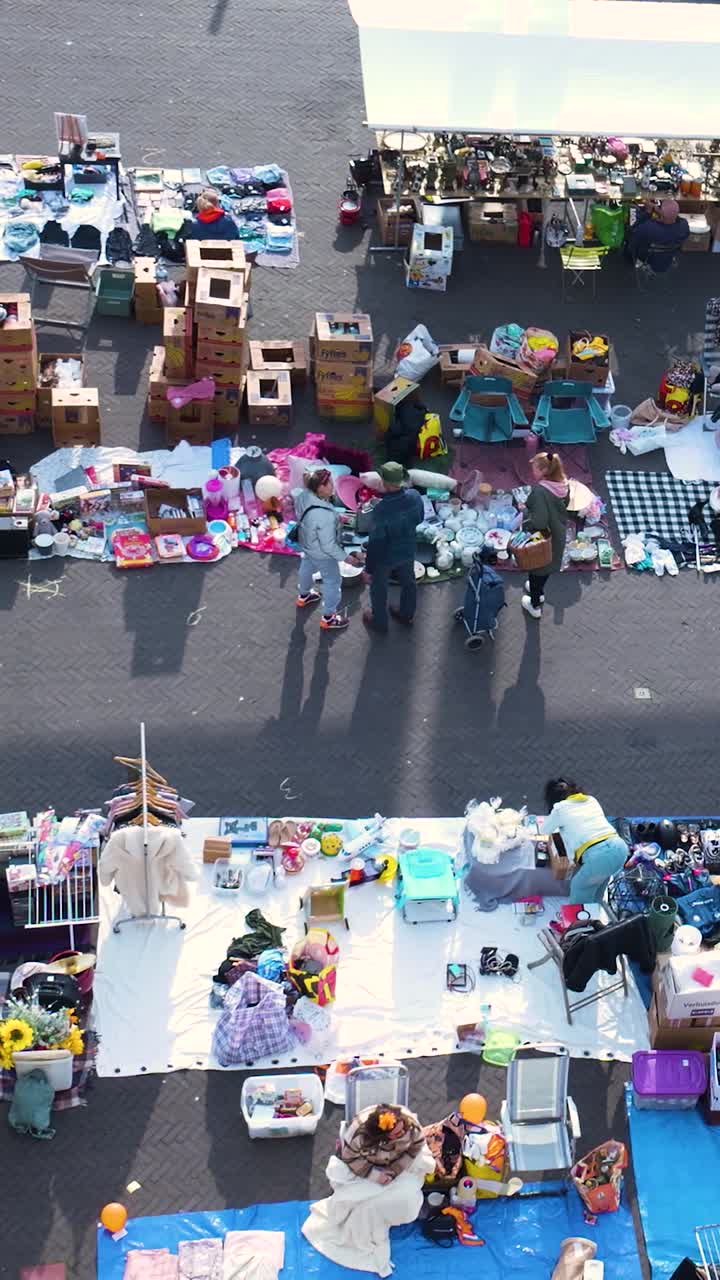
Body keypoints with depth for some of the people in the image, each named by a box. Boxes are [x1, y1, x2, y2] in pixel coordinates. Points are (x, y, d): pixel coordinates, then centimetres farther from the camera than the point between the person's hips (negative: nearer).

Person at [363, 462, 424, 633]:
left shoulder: (381, 510, -38)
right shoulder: (414, 496, -22)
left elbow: (376, 542, -26)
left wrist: (369, 567, -13)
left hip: (385, 556, -5)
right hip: (407, 551, 5)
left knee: (378, 588, 23)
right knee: (408, 583, 29)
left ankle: (379, 621, 44)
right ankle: (406, 615, 52)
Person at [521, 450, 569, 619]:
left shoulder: (540, 491, -36)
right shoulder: (563, 485, -13)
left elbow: (539, 521, -36)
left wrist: (525, 511, -18)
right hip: (557, 534, 7)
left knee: (535, 567, 18)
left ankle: (535, 605, 37)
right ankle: (539, 591, 57)